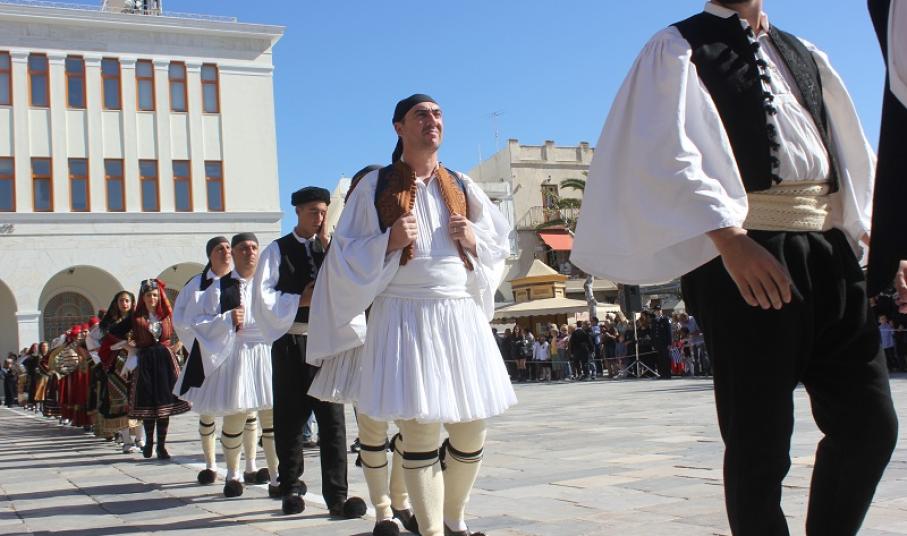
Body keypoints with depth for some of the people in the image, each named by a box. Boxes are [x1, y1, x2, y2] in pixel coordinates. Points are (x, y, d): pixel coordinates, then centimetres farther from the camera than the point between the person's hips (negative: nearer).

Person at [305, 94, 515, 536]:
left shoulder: (461, 186, 13)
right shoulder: (376, 186, 2)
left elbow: (500, 240, 20)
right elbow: (346, 254, 1)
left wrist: (474, 240, -1)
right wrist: (390, 242, -15)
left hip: (462, 316, 4)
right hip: (406, 318, -4)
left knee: (471, 429, 7)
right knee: (420, 430, -5)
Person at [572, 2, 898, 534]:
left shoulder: (806, 55, 22)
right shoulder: (678, 48, 5)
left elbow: (854, 153, 21)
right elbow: (669, 155, -10)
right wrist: (731, 240, -22)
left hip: (829, 247, 6)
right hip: (742, 254, -6)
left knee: (870, 422, 5)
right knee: (760, 438, -2)